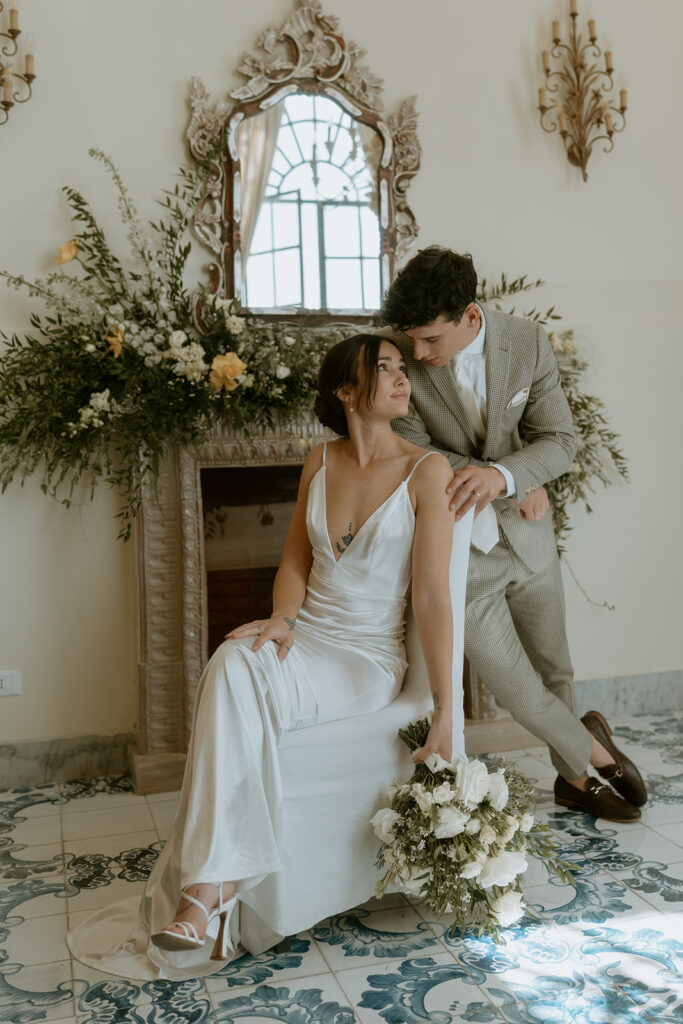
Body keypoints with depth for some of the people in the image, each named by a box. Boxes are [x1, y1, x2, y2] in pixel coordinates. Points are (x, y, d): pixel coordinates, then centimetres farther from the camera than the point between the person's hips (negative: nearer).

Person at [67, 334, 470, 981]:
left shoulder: (427, 471, -5)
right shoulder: (320, 463, 9)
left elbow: (431, 595, -10)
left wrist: (444, 715, -13)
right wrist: (283, 617, -6)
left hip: (368, 660, -4)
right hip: (305, 638, 4)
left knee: (237, 680, -32)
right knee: (233, 666, -32)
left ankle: (209, 890, -26)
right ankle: (216, 887, -26)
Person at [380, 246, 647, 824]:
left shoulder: (528, 343, -12)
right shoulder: (397, 354, -19)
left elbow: (560, 439, -9)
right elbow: (413, 451, -14)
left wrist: (501, 474, -31)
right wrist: (516, 487, -16)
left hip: (528, 537, 3)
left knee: (555, 670, 19)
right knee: (519, 691, -1)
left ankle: (574, 778, 44)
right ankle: (592, 748, 30)